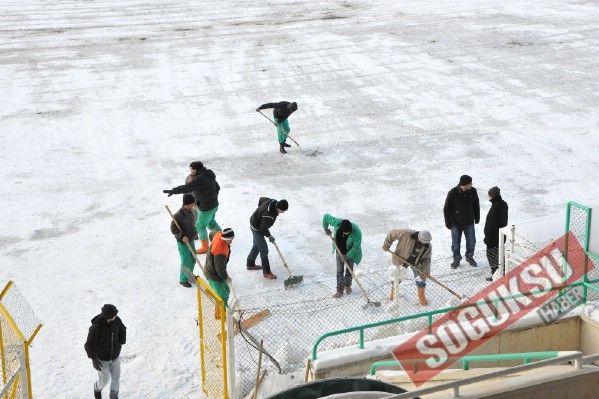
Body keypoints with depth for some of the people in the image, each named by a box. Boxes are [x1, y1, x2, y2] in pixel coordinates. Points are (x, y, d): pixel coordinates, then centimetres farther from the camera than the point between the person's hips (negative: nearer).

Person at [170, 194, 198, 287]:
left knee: (192, 260, 20)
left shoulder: (191, 211, -3)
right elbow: (173, 229, -20)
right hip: (183, 243, -7)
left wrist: (194, 233, 23)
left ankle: (189, 275, 42)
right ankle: (183, 280, 24)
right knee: (186, 263, 3)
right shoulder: (178, 215, -27)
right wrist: (182, 236, -30)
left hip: (191, 240, 8)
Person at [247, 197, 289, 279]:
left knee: (256, 246, 25)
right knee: (264, 250, -4)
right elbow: (263, 229, -28)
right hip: (256, 228, -10)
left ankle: (250, 264, 43)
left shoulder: (273, 202, -13)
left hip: (255, 222, 10)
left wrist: (260, 210, 18)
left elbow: (261, 199, 6)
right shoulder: (269, 215, -38)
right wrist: (269, 236, -11)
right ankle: (266, 272, 5)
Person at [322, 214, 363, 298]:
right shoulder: (337, 223, -33)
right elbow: (326, 216, -16)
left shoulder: (356, 232, -38)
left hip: (350, 252, -2)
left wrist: (347, 256, -22)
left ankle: (347, 285, 39)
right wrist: (326, 229, -8)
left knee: (349, 269, 15)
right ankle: (340, 290, 15)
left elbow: (356, 247, -26)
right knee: (339, 270, 5)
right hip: (340, 250, 2)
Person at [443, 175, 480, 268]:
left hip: (469, 222, 3)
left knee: (471, 241, 14)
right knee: (455, 243, 10)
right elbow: (447, 209, -12)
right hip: (456, 223, -3)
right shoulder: (453, 193, -22)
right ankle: (456, 259, 31)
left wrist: (477, 218, 13)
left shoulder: (473, 191, -11)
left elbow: (476, 205, 6)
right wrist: (448, 223, -8)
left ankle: (470, 257, 37)